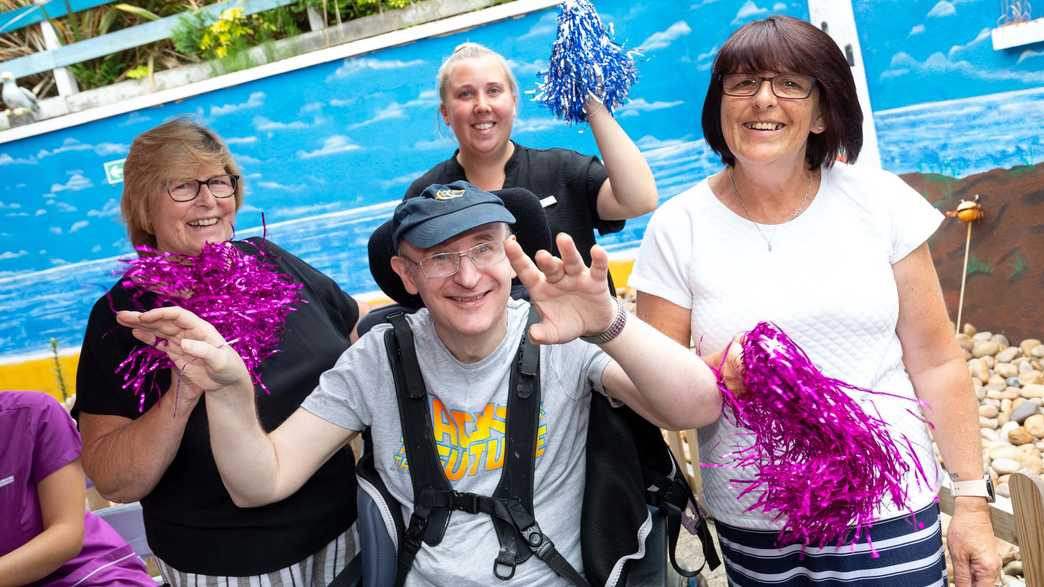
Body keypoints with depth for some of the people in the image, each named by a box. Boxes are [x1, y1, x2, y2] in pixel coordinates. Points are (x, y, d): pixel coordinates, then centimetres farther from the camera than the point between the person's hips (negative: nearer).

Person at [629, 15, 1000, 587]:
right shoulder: (678, 227, -7)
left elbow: (935, 361, 1)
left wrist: (972, 499, 2)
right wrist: (714, 376, -24)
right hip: (753, 525, 1)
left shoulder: (877, 200, -4)